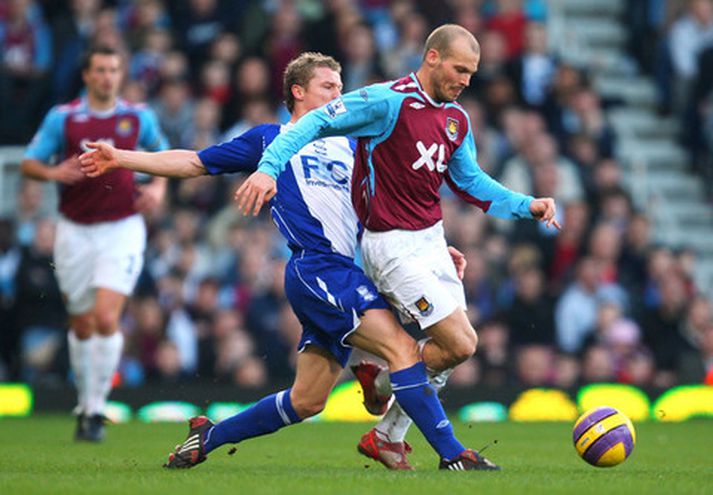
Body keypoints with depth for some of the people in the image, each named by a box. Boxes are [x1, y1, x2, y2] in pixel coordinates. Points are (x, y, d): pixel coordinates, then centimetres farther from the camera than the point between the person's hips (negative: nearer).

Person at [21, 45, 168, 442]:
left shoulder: (139, 117, 3)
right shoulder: (62, 118, -1)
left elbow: (163, 152, 19)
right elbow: (29, 163, -1)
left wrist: (159, 186, 0)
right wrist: (54, 172, -21)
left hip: (122, 229, -1)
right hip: (75, 230, 1)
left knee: (106, 319, -16)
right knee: (82, 326, 9)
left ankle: (96, 408, -8)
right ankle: (86, 401, 27)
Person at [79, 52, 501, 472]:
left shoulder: (351, 146, 23)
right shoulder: (269, 138, 10)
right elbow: (194, 163, 15)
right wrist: (119, 159, 11)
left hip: (346, 273, 7)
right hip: (316, 269, -7)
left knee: (307, 401, 7)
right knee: (402, 347, -20)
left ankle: (209, 436, 24)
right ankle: (452, 454, -20)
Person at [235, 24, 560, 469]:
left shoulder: (457, 120, 8)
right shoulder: (388, 101, -16)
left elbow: (472, 183, 20)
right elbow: (317, 122, -16)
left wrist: (528, 206, 9)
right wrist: (269, 167, -28)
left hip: (431, 239, 8)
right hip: (394, 246, -8)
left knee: (452, 348, 7)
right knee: (460, 344, -13)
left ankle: (388, 437, 21)